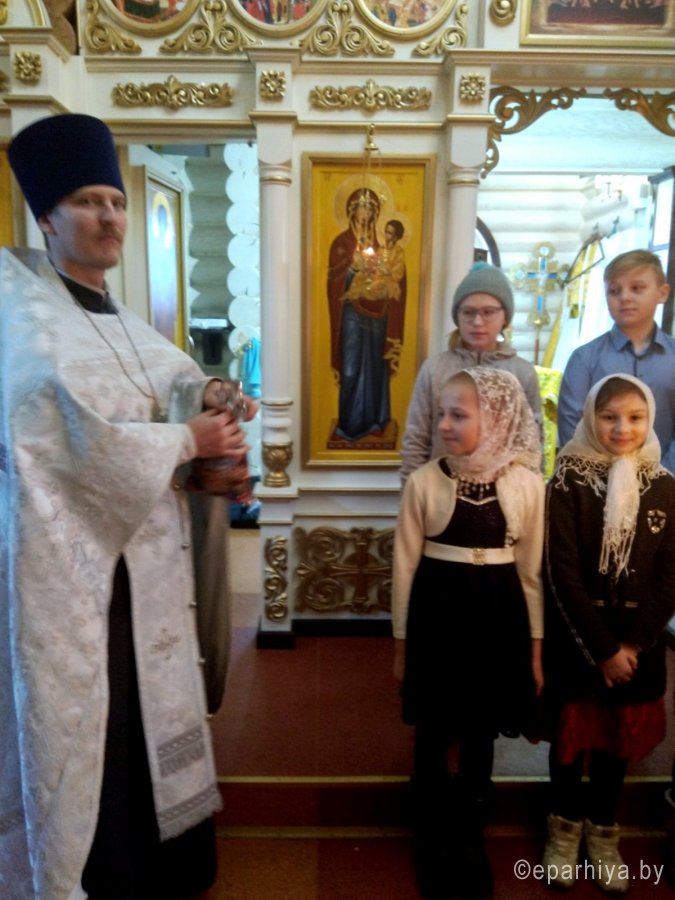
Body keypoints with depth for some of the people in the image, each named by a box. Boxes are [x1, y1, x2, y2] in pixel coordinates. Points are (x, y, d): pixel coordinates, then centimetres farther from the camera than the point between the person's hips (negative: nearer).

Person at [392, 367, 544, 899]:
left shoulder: (527, 484, -6)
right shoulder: (425, 481, -8)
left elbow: (532, 570, 2)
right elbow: (406, 565, -2)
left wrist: (535, 646, 5)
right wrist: (402, 643, 1)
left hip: (498, 614, 1)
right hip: (438, 610, 0)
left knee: (482, 735, 17)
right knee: (433, 735, 14)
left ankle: (471, 841, 40)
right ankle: (434, 843, 37)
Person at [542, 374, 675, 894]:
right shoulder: (570, 480, -11)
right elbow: (562, 573, -14)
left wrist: (631, 645, -10)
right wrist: (601, 648, -14)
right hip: (575, 637, -3)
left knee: (618, 738, 16)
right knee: (571, 734, 12)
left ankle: (603, 833, 37)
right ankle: (566, 826, 34)